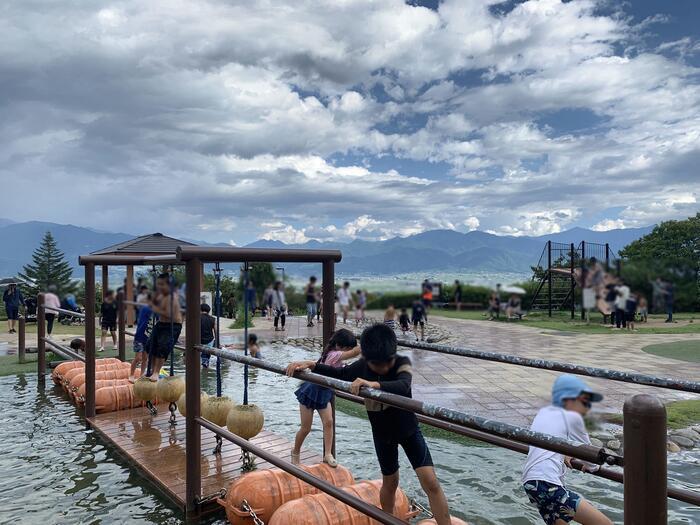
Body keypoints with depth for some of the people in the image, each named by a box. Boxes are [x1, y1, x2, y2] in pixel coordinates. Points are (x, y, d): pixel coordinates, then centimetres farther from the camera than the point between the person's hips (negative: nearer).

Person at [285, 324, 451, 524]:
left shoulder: (402, 363, -27)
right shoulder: (362, 367, -17)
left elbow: (403, 386, -48)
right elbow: (340, 374, 2)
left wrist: (374, 384, -65)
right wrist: (311, 364, -11)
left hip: (408, 429, -2)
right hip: (382, 433, 3)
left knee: (430, 482, -9)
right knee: (390, 482, 17)